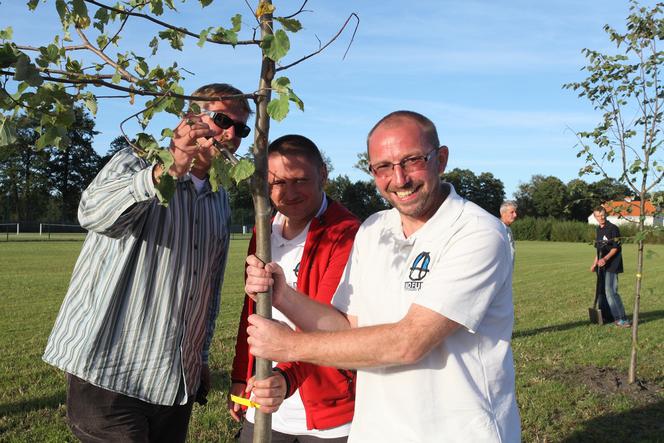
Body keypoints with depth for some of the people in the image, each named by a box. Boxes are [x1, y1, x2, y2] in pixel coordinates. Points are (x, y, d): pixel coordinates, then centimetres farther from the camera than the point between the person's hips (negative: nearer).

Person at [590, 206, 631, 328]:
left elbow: (616, 248, -15)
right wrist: (594, 264, 22)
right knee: (605, 290, 11)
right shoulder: (598, 230, 14)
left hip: (612, 264, -8)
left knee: (611, 290, -13)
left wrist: (605, 259, -27)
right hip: (602, 264, 8)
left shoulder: (613, 228, -10)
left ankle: (621, 319, -10)